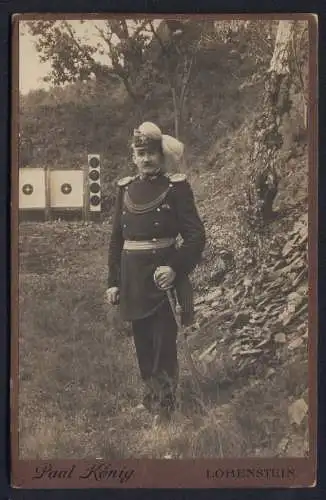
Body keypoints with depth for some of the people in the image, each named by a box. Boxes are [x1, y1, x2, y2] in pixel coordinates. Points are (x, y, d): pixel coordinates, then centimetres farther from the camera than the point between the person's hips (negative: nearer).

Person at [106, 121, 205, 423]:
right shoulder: (125, 188, 7)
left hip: (162, 273, -5)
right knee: (142, 343, 16)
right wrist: (113, 281, 7)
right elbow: (117, 238, 11)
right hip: (132, 277, 5)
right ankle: (150, 398, 34)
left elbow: (196, 235, -9)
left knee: (164, 343, -1)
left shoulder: (176, 187, -6)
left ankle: (164, 410, 12)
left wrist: (175, 267, -22)